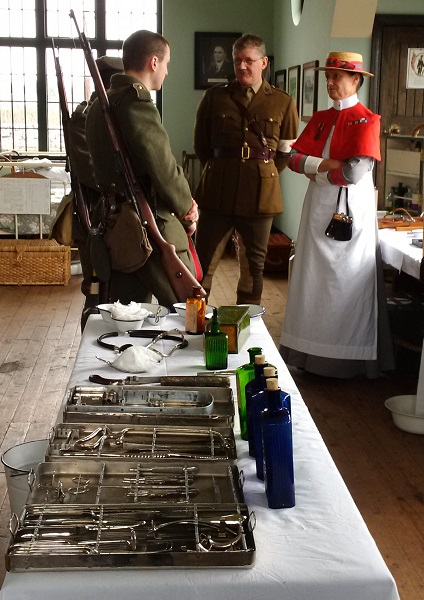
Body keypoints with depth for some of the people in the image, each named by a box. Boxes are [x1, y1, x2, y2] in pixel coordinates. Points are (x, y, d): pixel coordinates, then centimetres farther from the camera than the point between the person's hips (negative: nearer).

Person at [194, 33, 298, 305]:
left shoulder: (283, 102, 5)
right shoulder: (215, 96, 7)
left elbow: (286, 150, 12)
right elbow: (201, 142, 16)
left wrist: (264, 174, 6)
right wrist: (217, 170, 12)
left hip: (260, 193, 0)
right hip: (218, 191, 0)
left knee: (254, 264, 8)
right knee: (204, 262, -1)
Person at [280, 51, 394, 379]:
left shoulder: (366, 120, -8)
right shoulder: (321, 118, 13)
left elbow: (355, 172, -20)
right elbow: (295, 158, 3)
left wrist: (315, 171, -6)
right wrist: (327, 163, -14)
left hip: (350, 210, -7)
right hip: (318, 207, 7)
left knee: (345, 284, -2)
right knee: (313, 280, 8)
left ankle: (347, 360, 8)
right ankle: (312, 353, 18)